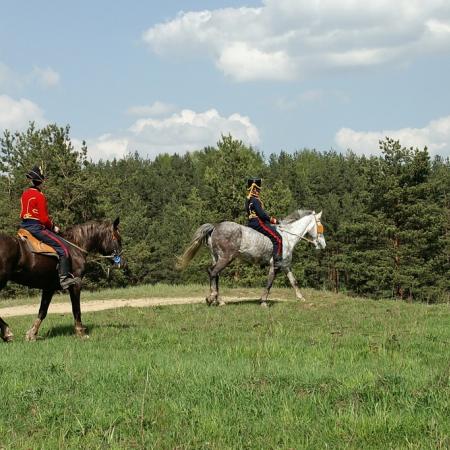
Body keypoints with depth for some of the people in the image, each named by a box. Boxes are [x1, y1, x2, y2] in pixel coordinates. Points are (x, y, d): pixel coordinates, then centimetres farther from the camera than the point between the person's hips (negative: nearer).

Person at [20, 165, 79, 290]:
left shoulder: (25, 194, 12)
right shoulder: (40, 196, -14)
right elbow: (44, 218, -18)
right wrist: (53, 227, 1)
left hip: (24, 225, 9)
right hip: (37, 227, -9)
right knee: (62, 247, -10)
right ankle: (64, 277, -19)